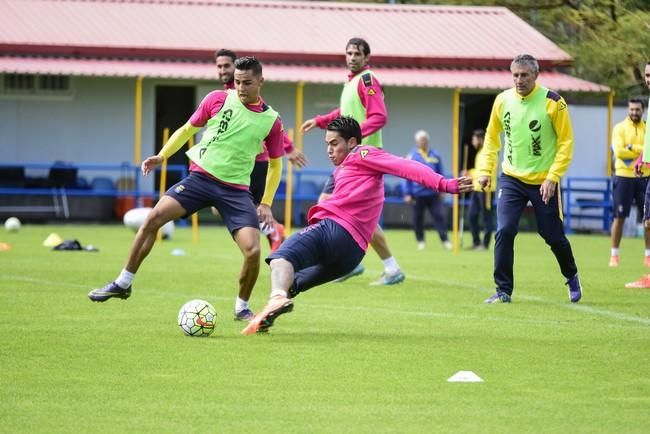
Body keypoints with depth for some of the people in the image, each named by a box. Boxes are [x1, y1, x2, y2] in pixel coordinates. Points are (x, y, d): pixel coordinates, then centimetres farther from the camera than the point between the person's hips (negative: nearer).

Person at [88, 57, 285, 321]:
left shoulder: (271, 120, 0)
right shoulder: (217, 100, 0)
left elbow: (276, 164, 12)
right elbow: (188, 129, 12)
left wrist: (266, 203, 4)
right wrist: (161, 156, 1)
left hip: (235, 190, 0)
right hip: (201, 177, 0)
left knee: (253, 250, -16)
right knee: (154, 217, -17)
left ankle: (242, 307, 10)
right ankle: (123, 284, -3)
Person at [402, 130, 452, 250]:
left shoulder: (435, 156, 5)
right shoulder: (411, 157, -2)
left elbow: (441, 174, 12)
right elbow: (406, 177, 0)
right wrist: (407, 194, -4)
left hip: (434, 194, 1)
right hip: (418, 194, -1)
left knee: (439, 216, -5)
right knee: (418, 218, 7)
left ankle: (445, 240, -2)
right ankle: (420, 241, 19)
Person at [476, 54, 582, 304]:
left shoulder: (552, 102, -12)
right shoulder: (503, 100, -2)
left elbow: (566, 142, -9)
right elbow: (492, 137, 13)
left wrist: (553, 177, -16)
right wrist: (485, 170, 4)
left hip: (543, 182, -2)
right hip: (512, 179, 2)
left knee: (553, 236, 8)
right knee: (504, 231, -13)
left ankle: (572, 277, 36)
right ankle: (503, 290, -5)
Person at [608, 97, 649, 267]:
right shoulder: (620, 128, 0)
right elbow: (619, 151, -14)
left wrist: (632, 148, -16)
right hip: (624, 176, -2)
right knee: (619, 217, 0)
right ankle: (614, 255, 7)